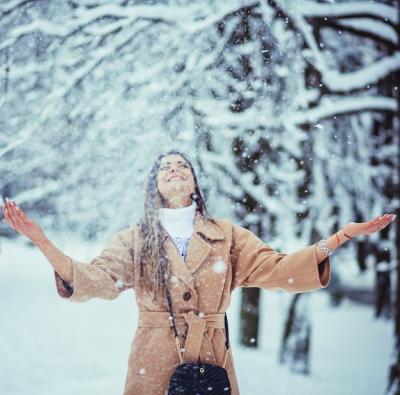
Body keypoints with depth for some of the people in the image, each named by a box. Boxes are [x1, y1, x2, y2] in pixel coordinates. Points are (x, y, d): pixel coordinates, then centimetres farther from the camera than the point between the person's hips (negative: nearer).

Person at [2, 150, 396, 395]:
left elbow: (275, 269, 0)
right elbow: (93, 280, -5)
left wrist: (340, 238, -11)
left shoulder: (226, 235, 10)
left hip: (212, 361, 1)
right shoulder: (134, 239, 8)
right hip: (153, 363, -1)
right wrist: (42, 241, -20)